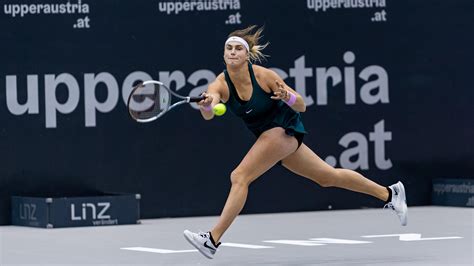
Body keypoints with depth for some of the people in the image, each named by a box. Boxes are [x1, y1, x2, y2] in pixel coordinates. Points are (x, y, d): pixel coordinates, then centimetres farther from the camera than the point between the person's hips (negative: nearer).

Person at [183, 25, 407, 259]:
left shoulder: (263, 75, -21)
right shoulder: (220, 84, -12)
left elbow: (301, 106, -13)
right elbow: (208, 114, -33)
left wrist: (287, 97, -35)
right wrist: (206, 105, -56)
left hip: (285, 129, -6)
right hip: (267, 135, 6)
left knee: (239, 177, -21)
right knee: (328, 177, 17)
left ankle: (213, 239, -19)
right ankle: (389, 193, 32)